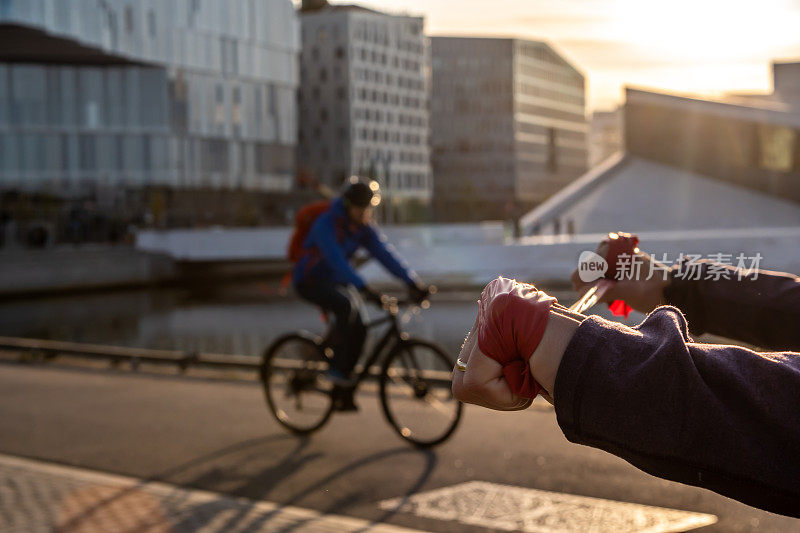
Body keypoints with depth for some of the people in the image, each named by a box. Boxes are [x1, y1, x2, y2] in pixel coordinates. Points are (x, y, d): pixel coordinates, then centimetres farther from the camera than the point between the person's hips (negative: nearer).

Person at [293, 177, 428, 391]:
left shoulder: (365, 228, -4)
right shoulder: (326, 224, -25)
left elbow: (385, 253, -12)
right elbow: (337, 260, -37)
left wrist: (412, 281, -26)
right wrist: (364, 289, -48)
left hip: (335, 282, 7)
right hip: (309, 282, -7)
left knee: (358, 330, -9)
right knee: (348, 306, -33)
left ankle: (341, 388, 6)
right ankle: (336, 369, -21)